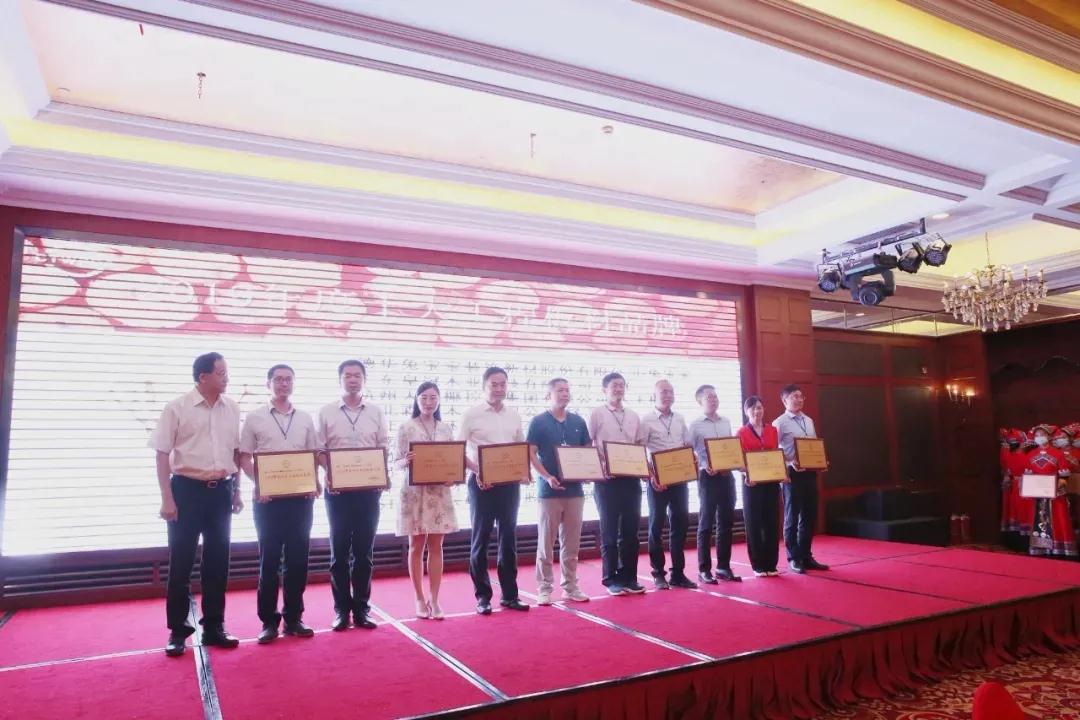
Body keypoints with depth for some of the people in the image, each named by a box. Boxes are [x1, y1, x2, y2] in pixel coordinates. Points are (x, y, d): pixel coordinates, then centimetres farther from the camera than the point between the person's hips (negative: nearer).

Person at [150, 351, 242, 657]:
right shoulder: (177, 408, -6)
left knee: (217, 561, 9)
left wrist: (236, 491, 10)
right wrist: (167, 499, -11)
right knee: (181, 562, 4)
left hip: (221, 491, 4)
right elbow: (162, 454, -6)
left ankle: (214, 626, 21)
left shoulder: (232, 409, 6)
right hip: (187, 489, -4)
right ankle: (177, 630, 17)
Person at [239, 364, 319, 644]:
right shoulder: (255, 418, 3)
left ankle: (293, 618, 16)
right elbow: (244, 457, 2)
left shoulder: (305, 419, 10)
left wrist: (315, 482, -5)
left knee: (297, 558, 6)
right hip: (267, 497, -2)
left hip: (300, 496, 2)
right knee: (269, 558, 2)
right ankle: (269, 620, 13)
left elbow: (314, 456, 11)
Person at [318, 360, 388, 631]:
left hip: (369, 489, 1)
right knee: (339, 552, 4)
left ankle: (361, 609, 15)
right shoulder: (327, 412, 2)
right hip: (338, 489, -1)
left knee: (363, 552, 6)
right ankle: (341, 610, 14)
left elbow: (384, 450, 7)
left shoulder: (375, 412, 6)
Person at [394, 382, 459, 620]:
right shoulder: (406, 427, -1)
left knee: (436, 546, 5)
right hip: (414, 492, -2)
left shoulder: (446, 429, 8)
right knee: (416, 546, 6)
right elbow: (397, 462, -1)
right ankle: (420, 599, 17)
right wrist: (406, 462, -23)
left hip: (440, 491, 3)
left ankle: (434, 600, 12)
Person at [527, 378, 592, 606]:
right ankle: (544, 588, 12)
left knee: (571, 543, 10)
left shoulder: (578, 421, 9)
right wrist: (547, 477, -18)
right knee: (546, 542, 2)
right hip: (549, 490, -4)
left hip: (575, 489, 4)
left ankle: (570, 586, 20)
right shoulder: (538, 422, -3)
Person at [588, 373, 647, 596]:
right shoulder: (596, 414, 0)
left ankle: (629, 577, 17)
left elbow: (640, 448, 16)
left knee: (630, 530, 7)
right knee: (609, 531, 2)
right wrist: (600, 468, -15)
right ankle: (611, 579, 11)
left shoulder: (634, 416, 13)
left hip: (631, 478, 4)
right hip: (607, 479, -4)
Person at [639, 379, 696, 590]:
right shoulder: (646, 420, -4)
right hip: (658, 479, -5)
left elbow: (689, 446, 15)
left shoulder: (680, 419, 12)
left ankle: (678, 573, 15)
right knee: (657, 525, 2)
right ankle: (658, 574, 11)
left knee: (680, 524, 6)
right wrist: (651, 476, -16)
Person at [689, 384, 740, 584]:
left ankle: (723, 567, 18)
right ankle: (704, 569, 6)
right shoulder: (695, 425, -3)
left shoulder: (726, 423, 12)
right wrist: (705, 467, -17)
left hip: (727, 475, 5)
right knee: (706, 524, -1)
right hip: (708, 477, -5)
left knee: (726, 523, 8)